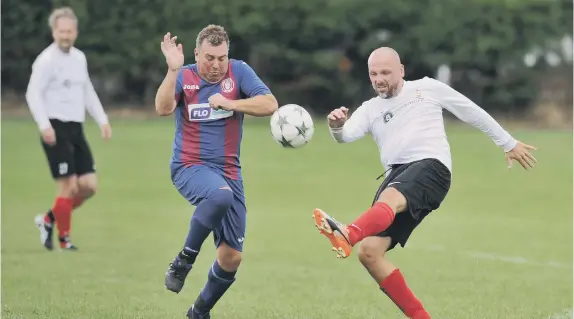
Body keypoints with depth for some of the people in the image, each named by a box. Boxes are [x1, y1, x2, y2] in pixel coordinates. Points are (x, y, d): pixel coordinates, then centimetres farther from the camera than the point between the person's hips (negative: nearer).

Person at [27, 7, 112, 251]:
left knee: (89, 185, 1)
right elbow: (33, 94, -14)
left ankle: (49, 220, 19)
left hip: (76, 129, 7)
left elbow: (88, 92, 24)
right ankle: (64, 238, 6)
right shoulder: (46, 60, -8)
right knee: (68, 185, -10)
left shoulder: (79, 58, 15)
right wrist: (44, 125, -26)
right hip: (55, 129, -7)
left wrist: (102, 120, 16)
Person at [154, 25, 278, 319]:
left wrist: (229, 103, -17)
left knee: (231, 258, 1)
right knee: (220, 195, -40)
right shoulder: (184, 76, -2)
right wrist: (173, 69, -29)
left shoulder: (239, 72, 0)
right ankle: (183, 261, -21)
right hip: (190, 168, -3)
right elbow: (163, 108, -20)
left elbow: (270, 104, -10)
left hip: (229, 172, 3)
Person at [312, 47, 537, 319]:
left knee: (389, 199, -38)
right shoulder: (370, 110, 21)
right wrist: (336, 126, -24)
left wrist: (509, 144, 27)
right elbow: (346, 135, 1)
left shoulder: (426, 88, 15)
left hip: (431, 166, -5)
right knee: (369, 252, -11)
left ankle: (347, 235, -70)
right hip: (397, 177, 5)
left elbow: (472, 112, 23)